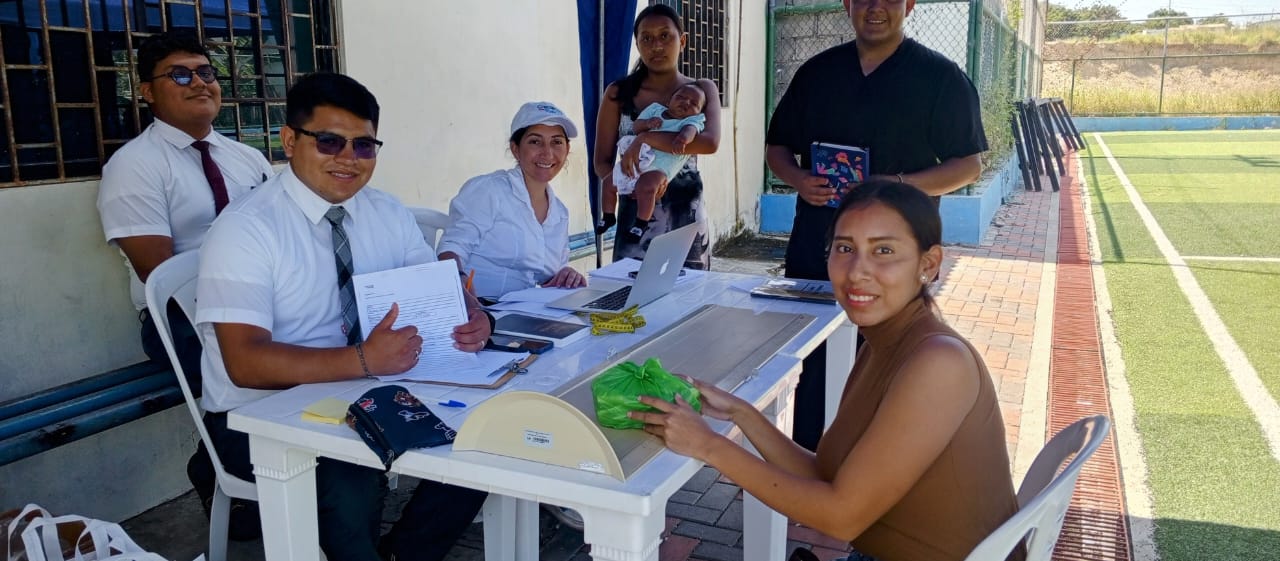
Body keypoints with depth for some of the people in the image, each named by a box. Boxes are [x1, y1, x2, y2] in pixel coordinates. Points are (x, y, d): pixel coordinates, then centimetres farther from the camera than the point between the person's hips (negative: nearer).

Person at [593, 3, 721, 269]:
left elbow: (710, 142, -15)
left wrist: (646, 139, -21)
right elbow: (601, 161, 2)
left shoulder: (702, 90, 3)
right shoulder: (618, 93, 4)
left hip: (686, 215, 0)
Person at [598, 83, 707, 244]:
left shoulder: (694, 120, 0)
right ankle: (608, 217, 30)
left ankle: (641, 224, -17)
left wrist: (684, 137, -46)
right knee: (610, 184, 10)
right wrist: (647, 123, -15)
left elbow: (690, 129, -23)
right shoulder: (656, 109, 13)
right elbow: (635, 126, 7)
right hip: (633, 159, 6)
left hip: (658, 165, -6)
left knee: (646, 187, -32)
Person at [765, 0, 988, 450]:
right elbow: (777, 146, 16)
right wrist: (798, 179, -7)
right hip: (813, 253, 3)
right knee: (810, 370, 8)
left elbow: (968, 164, -1)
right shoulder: (816, 73, 11)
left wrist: (902, 185, -19)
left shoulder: (941, 77, 1)